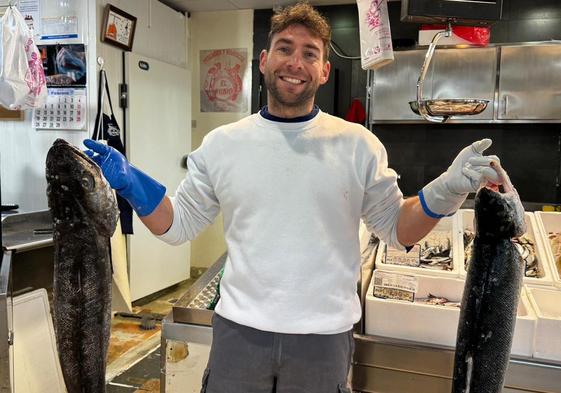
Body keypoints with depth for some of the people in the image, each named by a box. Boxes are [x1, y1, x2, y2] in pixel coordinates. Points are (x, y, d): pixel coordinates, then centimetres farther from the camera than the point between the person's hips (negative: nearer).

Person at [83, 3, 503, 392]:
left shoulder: (358, 144, -4)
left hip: (324, 336, 0)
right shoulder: (221, 144, -1)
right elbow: (179, 225, 5)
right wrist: (129, 182, -9)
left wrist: (446, 191, -15)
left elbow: (398, 229, 2)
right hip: (239, 329, 1)